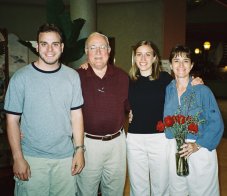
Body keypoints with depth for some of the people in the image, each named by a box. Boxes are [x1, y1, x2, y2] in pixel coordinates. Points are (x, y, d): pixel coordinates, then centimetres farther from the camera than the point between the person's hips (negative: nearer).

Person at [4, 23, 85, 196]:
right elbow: (12, 120, -4)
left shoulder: (72, 76, 1)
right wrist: (18, 158, -8)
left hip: (66, 156, 2)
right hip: (31, 157, -2)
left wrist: (79, 149, 1)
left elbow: (76, 115, 4)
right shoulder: (21, 77, -7)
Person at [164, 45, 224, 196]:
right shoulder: (167, 90, 5)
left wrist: (198, 145, -18)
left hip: (200, 150, -3)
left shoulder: (203, 91, -7)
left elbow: (216, 123, -9)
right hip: (173, 150, 3)